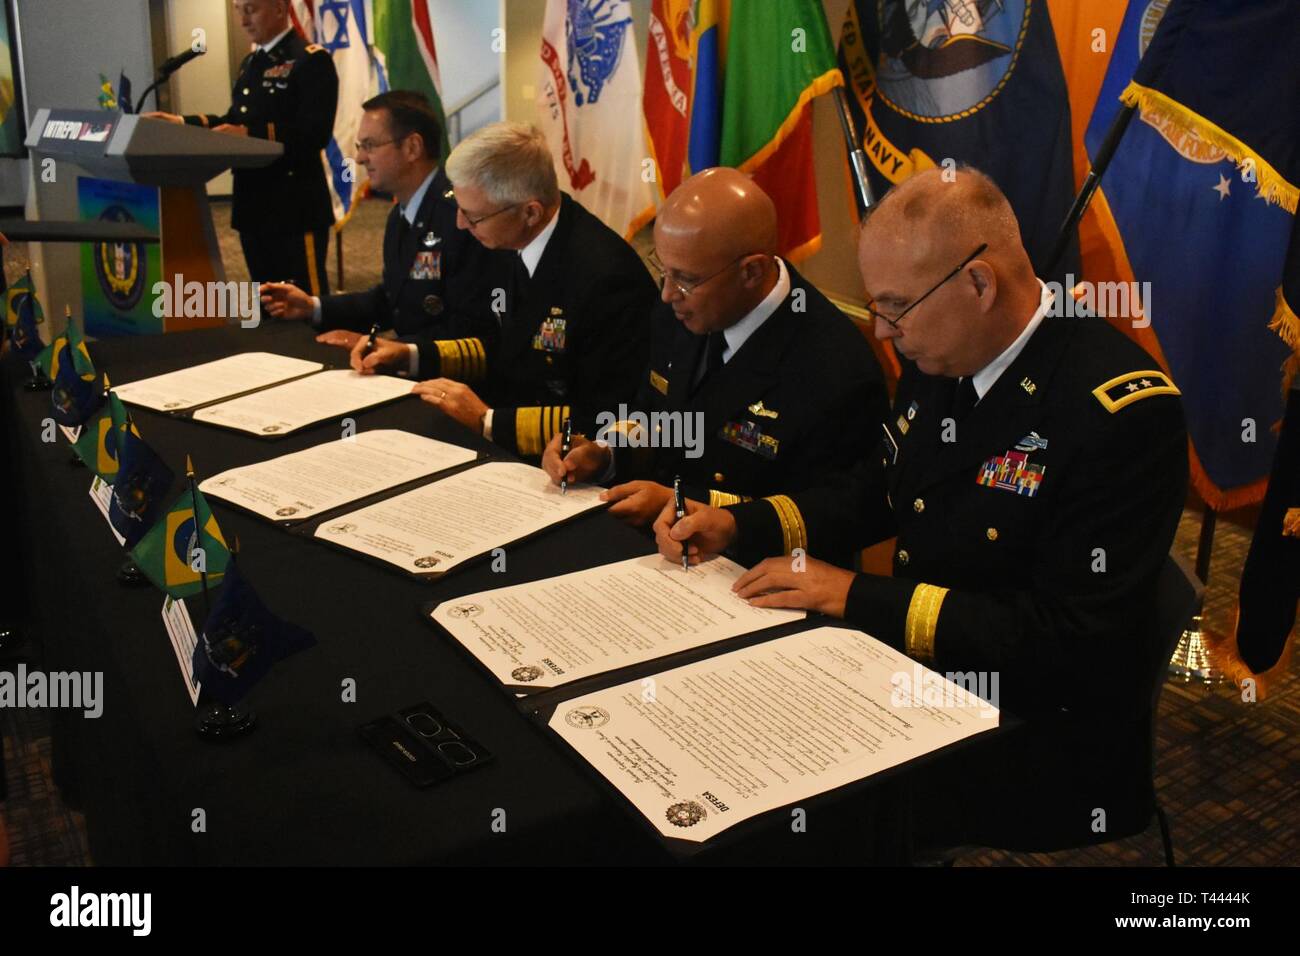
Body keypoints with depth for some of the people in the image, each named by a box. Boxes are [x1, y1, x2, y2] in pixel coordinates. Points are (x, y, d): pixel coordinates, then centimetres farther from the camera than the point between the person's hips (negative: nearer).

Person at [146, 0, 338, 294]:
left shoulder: (311, 59, -10)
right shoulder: (251, 62, 17)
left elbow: (315, 132, -20)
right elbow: (238, 121, 20)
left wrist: (250, 134, -26)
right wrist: (183, 123, 5)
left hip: (295, 206, -8)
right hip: (254, 204, 8)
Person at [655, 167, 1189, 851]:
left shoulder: (1123, 411, -23)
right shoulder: (938, 357, -1)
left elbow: (1072, 640, -23)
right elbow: (874, 493, 14)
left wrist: (857, 597, -22)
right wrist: (738, 524, -1)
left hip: (1039, 735, -6)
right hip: (917, 672, 7)